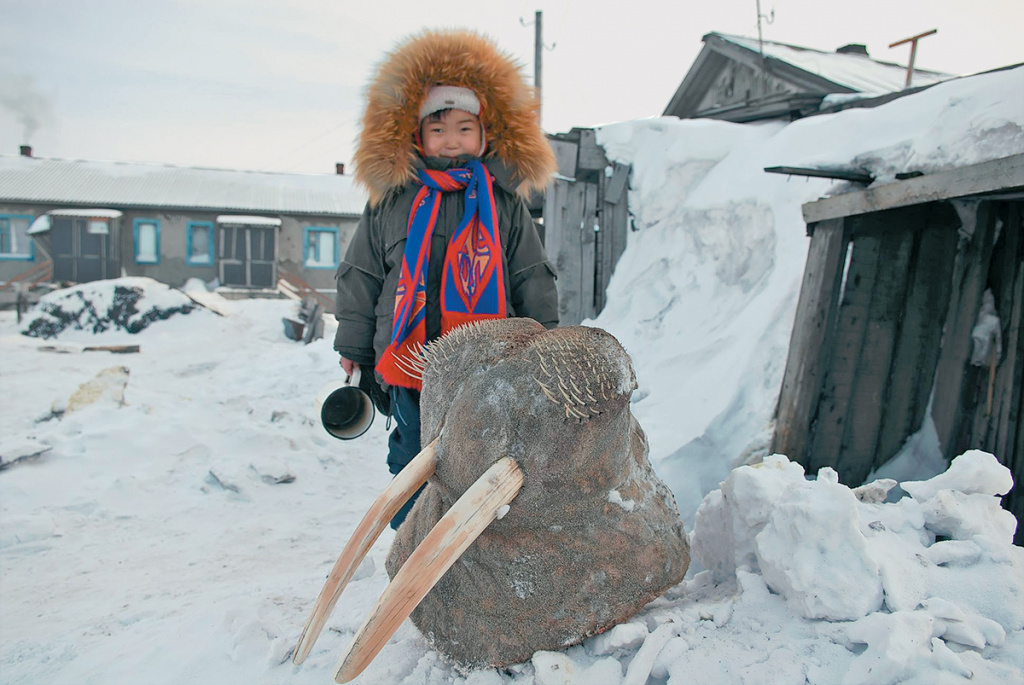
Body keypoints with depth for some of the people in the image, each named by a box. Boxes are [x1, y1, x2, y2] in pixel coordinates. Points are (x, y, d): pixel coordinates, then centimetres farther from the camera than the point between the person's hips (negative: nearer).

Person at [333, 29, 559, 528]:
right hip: (409, 366, 1)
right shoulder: (391, 204, 5)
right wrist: (353, 349, 11)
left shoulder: (505, 204, 6)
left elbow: (533, 279, 10)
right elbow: (360, 276, 10)